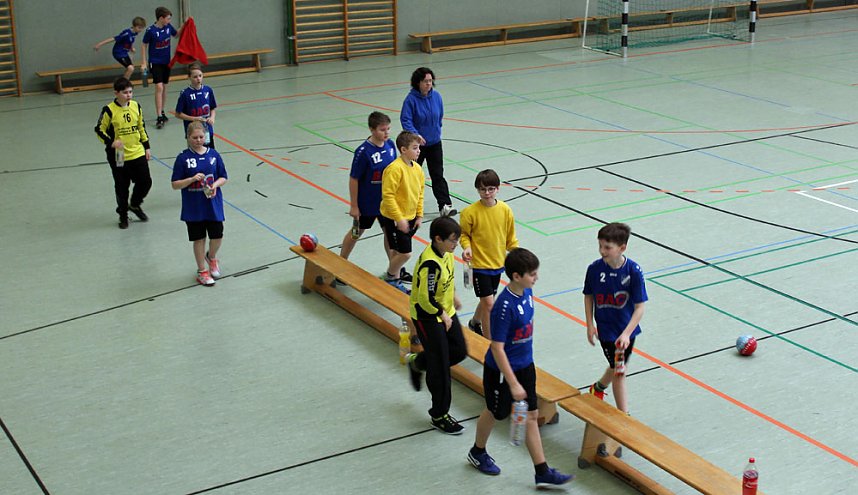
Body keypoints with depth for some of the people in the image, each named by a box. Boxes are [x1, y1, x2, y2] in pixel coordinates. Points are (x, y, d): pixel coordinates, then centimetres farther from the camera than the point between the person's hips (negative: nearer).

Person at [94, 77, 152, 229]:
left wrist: (147, 147, 13)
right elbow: (99, 130, -6)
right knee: (122, 187, 6)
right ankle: (123, 215, 25)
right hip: (118, 156, -4)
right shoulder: (109, 110, -13)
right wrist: (111, 142, -22)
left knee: (145, 182, 5)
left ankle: (135, 205, 32)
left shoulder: (136, 106, 2)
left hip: (138, 153, 4)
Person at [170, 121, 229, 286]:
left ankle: (211, 257, 38)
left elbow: (223, 178, 5)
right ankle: (202, 271, 26)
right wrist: (192, 179, -22)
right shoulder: (183, 158, -8)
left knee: (217, 236, 5)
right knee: (199, 239, 9)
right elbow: (175, 184, -7)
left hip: (213, 205, 2)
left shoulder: (213, 154, -1)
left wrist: (215, 185, -16)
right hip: (193, 208, -2)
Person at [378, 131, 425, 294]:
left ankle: (395, 281, 32)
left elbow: (420, 193, 15)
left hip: (409, 218, 7)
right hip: (394, 219, -7)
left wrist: (419, 215, 11)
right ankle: (389, 278, 18)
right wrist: (399, 219, -21)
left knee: (398, 252, 18)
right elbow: (388, 195, -23)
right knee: (405, 253, -5)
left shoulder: (417, 168, 3)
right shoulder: (395, 168, -22)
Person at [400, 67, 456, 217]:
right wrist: (415, 134, -33)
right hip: (416, 143, -3)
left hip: (434, 143, 3)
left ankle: (445, 205, -3)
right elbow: (405, 120, -20)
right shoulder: (411, 99, -18)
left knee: (438, 174, -1)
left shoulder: (436, 96, -4)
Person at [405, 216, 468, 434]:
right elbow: (426, 299, -30)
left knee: (459, 351, 16)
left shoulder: (446, 253, -4)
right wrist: (443, 316, -16)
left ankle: (417, 362, 38)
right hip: (428, 318, -8)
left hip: (446, 312, 9)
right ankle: (439, 415, 17)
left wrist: (453, 296, 20)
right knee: (440, 369, 1)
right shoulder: (430, 264, -32)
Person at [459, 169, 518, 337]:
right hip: (479, 263, -5)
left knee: (487, 299, 21)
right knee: (489, 304, -8)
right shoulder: (470, 212, -15)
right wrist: (467, 247, -22)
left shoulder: (505, 210, -4)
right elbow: (464, 234, -4)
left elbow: (510, 236, 5)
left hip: (498, 262, 5)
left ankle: (475, 323, 49)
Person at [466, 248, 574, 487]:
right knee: (495, 412, 16)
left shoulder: (527, 292, -6)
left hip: (525, 365, 7)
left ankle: (542, 472, 17)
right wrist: (513, 384, -26)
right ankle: (477, 453, 43)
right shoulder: (504, 306, -30)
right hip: (501, 370, -7)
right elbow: (497, 348, -27)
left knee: (531, 416, 10)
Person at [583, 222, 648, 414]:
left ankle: (598, 387, 51)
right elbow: (589, 297, 2)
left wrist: (626, 334, -24)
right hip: (606, 328, -1)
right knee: (618, 370, 1)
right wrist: (590, 325, -2)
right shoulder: (594, 268, -15)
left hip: (627, 328, 1)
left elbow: (640, 307, -16)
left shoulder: (634, 271, -19)